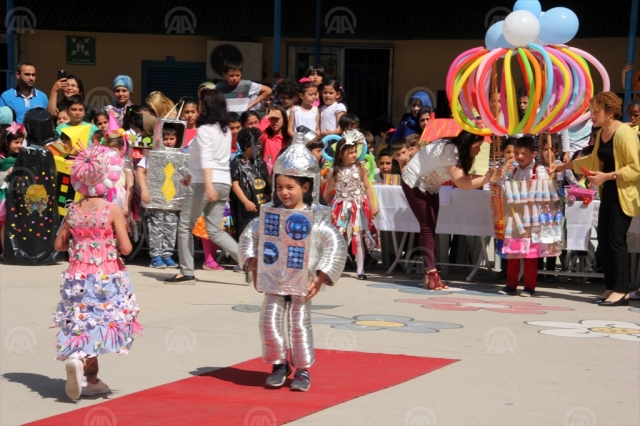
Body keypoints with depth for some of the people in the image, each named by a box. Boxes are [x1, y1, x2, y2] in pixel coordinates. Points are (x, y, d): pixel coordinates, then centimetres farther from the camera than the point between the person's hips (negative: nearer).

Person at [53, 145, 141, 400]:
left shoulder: (73, 211, 1)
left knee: (85, 324, 14)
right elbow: (126, 248, -14)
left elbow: (59, 245, 7)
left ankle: (92, 380, 13)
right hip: (106, 277, -4)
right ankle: (80, 359, -24)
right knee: (102, 324, 1)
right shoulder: (112, 211, -11)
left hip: (78, 277, 4)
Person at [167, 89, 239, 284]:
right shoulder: (225, 130, 15)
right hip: (224, 183, 8)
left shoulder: (204, 130, -9)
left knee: (185, 226, 5)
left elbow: (206, 158, -20)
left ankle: (186, 273, 5)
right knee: (215, 231, 10)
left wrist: (208, 184, -30)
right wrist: (192, 176, 32)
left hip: (205, 183, -8)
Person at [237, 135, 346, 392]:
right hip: (273, 281, 3)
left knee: (300, 324, 2)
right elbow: (249, 236, 10)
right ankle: (279, 365, 19)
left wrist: (321, 278, -13)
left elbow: (336, 246, -9)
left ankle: (302, 370, 15)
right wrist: (254, 265, 1)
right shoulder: (272, 214, 3)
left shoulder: (315, 217, -7)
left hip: (302, 282, -3)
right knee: (271, 321, 1)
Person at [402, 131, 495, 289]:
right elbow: (462, 184, -33)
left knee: (431, 228, 4)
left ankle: (430, 273, 2)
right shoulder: (449, 151, -30)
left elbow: (463, 178, -11)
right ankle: (431, 273, -11)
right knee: (427, 227, -12)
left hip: (429, 187, 9)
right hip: (414, 183, -9)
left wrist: (486, 176, -22)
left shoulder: (458, 151, -2)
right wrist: (487, 178, -34)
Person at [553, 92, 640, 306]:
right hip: (608, 192, 9)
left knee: (616, 238, -9)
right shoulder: (602, 133, 10)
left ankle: (621, 290, -3)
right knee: (603, 238, 6)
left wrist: (607, 176, -24)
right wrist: (565, 166, 27)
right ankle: (612, 288, 12)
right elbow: (594, 160, 26)